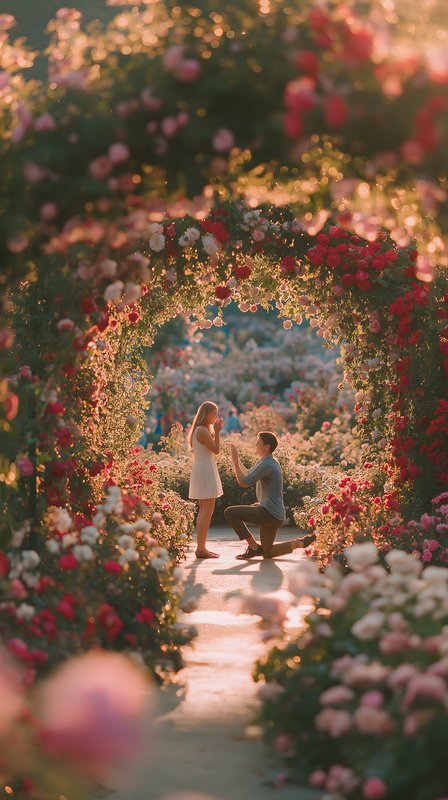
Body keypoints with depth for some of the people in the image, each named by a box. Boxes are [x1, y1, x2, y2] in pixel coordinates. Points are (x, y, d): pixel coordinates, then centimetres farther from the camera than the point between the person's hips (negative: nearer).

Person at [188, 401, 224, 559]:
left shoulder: (199, 430, 15)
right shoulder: (203, 431, -15)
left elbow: (211, 448, 18)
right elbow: (216, 449, -15)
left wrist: (215, 431, 12)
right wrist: (217, 432, -7)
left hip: (202, 470, 11)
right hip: (205, 470, -11)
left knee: (204, 510, 13)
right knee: (208, 510, -10)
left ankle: (201, 547, 15)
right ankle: (201, 548, -12)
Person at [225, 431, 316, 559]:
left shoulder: (266, 465, -19)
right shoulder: (268, 461, 14)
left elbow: (243, 482, -19)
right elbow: (248, 475, 22)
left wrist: (235, 461, -11)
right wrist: (237, 460, 14)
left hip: (269, 513, -10)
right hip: (273, 515, 10)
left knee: (230, 512, -15)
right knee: (267, 554, 18)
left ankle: (254, 547, -8)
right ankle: (301, 543, 15)